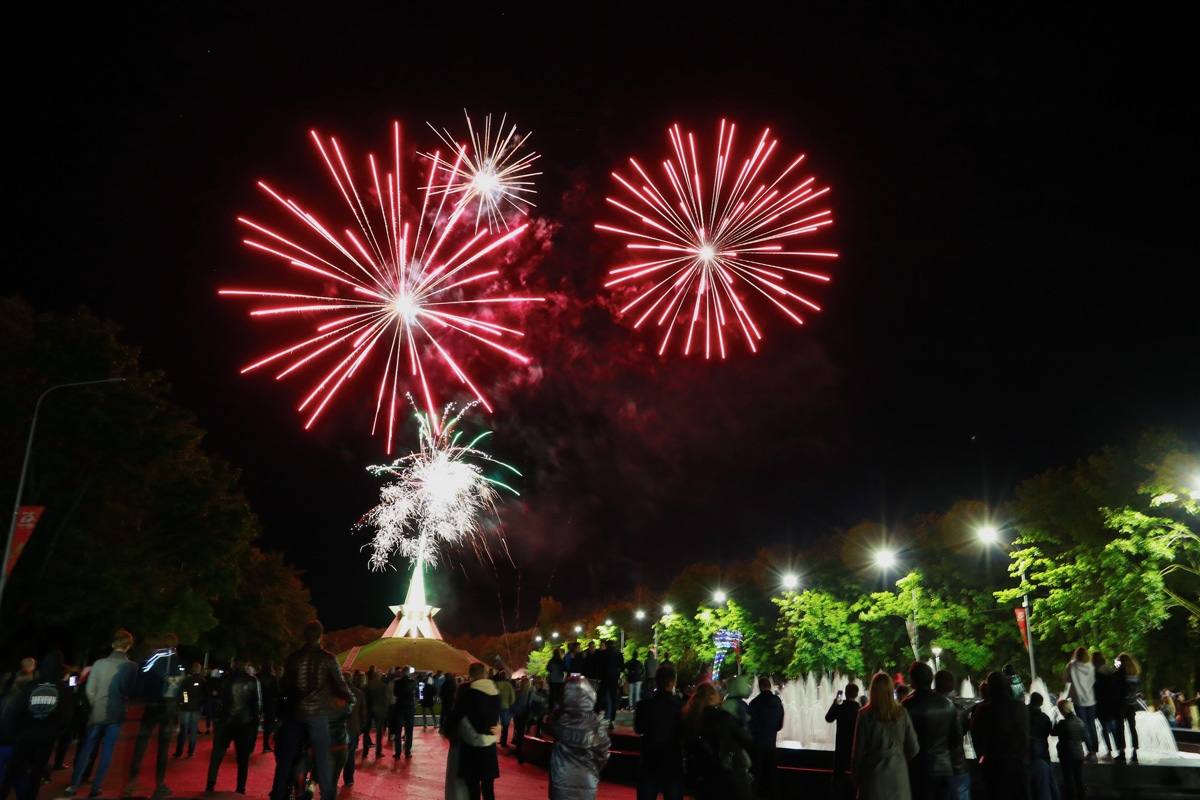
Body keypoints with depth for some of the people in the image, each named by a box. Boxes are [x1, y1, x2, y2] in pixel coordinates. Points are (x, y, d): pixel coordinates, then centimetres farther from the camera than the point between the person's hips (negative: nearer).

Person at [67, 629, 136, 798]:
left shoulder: (99, 663, -7)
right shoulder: (131, 667, -8)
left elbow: (89, 690, -6)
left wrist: (95, 706, 11)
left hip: (97, 713, 1)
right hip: (116, 714, -1)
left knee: (86, 749, 14)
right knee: (107, 751, 9)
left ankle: (74, 785, 16)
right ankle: (96, 787, 11)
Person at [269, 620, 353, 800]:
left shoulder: (293, 658, 2)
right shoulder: (328, 658, -6)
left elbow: (284, 687, 9)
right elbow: (340, 685, -5)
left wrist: (282, 706, 28)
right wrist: (351, 698, 14)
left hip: (295, 713, 2)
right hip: (317, 714, -2)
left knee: (286, 758, 11)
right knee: (322, 760, 7)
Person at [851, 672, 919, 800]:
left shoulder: (865, 714, -7)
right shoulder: (901, 713, -1)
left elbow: (859, 749, -4)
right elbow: (913, 747, 3)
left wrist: (856, 773, 9)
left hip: (874, 772, -2)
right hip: (898, 772, 2)